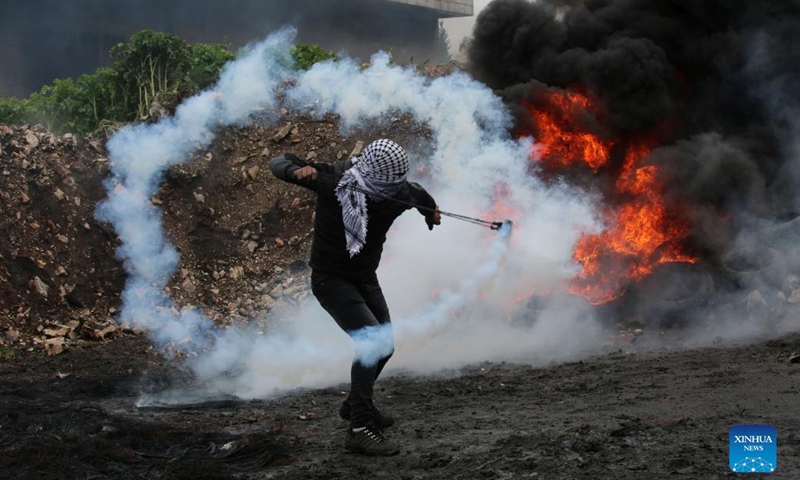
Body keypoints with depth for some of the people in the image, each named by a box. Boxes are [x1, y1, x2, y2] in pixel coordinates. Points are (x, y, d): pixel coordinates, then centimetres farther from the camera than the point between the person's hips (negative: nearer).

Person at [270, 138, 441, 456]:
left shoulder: (399, 193, -13)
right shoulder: (333, 180, -25)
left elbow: (421, 196, 13)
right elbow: (279, 163, -19)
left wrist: (431, 211, 33)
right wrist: (298, 171, -40)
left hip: (366, 278, 7)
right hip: (330, 278, -7)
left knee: (384, 347, 16)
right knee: (373, 340, -24)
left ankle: (355, 405, 42)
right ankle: (360, 428, -26)